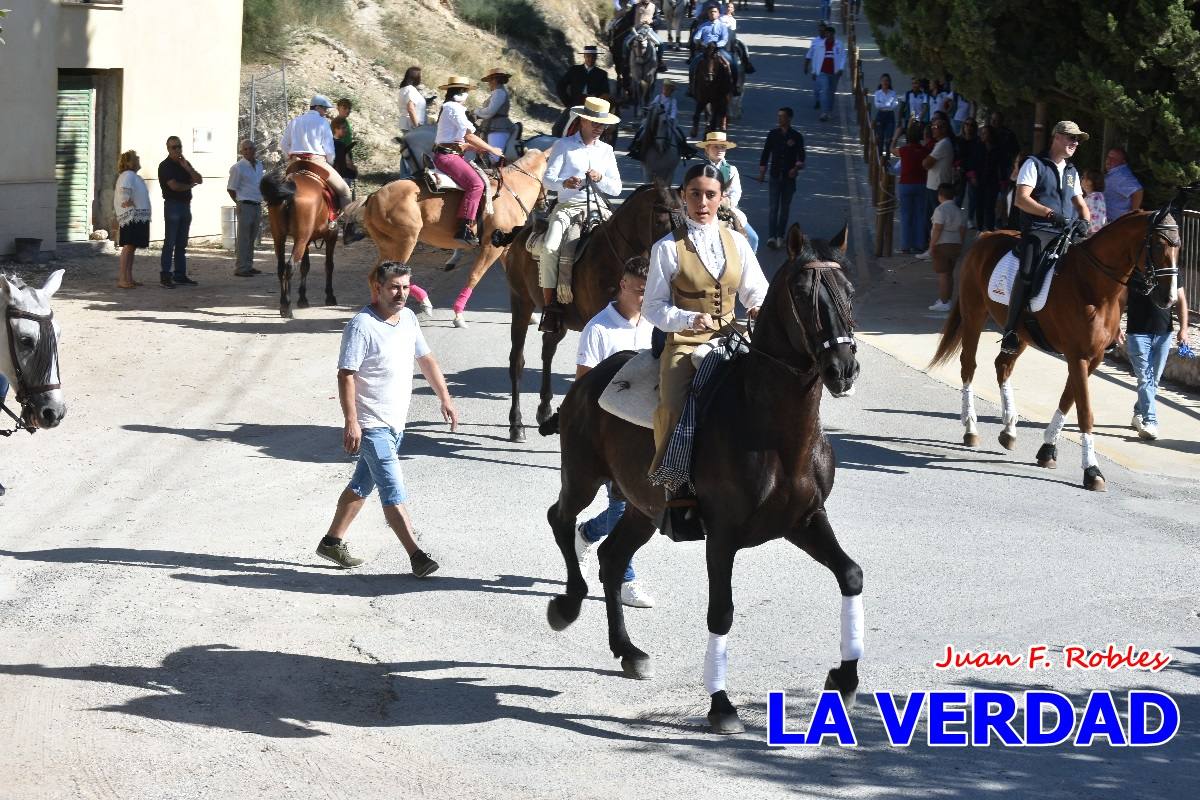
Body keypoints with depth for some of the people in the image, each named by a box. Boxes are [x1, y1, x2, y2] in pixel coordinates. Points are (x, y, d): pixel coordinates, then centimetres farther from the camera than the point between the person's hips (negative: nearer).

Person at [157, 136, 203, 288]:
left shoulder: (185, 163, 16)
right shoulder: (165, 166, -6)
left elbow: (199, 180, 8)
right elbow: (174, 186, -16)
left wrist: (187, 168, -6)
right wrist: (190, 185, 1)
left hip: (185, 205, 7)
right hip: (173, 205, -7)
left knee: (182, 244, 9)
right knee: (170, 242, -9)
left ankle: (180, 275, 12)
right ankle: (165, 276, -9)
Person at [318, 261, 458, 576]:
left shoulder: (408, 319, 8)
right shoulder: (362, 326, -17)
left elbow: (425, 359, 20)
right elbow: (346, 375, -19)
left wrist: (445, 398, 17)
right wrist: (351, 422, -24)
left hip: (395, 422, 9)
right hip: (371, 424, -9)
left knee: (362, 485, 17)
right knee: (393, 490, -11)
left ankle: (333, 541, 29)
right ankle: (416, 556, -14)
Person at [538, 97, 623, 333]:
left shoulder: (606, 150, 19)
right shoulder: (564, 145, 8)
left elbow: (616, 189, 15)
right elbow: (548, 178, -2)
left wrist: (600, 178, -6)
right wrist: (565, 183, -24)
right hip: (567, 206, -3)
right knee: (549, 248, -28)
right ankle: (549, 306, -23)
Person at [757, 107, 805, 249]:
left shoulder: (796, 137, -1)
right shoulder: (773, 134, 3)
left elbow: (801, 156, -2)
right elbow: (765, 153, 8)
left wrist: (796, 168, -21)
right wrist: (762, 172, 5)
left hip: (789, 177, 0)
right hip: (775, 176, 0)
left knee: (785, 207, 8)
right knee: (773, 207, -9)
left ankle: (780, 236, 19)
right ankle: (771, 237, -17)